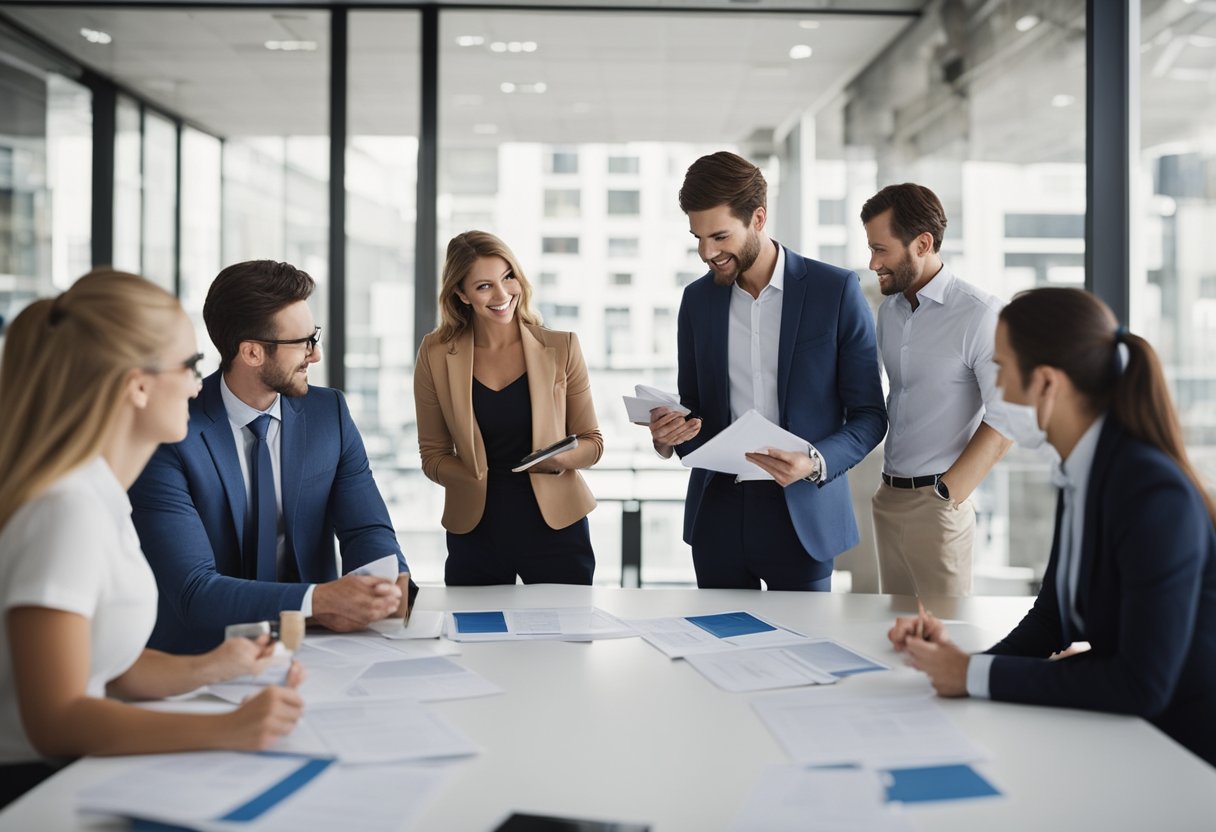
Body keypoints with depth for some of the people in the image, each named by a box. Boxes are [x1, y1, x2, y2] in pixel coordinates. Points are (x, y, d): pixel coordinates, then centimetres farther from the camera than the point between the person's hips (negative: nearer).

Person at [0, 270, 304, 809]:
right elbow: (55, 719, -24)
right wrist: (225, 731, -31)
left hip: (65, 773, 9)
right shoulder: (67, 510, -20)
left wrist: (204, 669, -1)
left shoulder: (100, 500, 8)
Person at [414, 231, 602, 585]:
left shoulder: (561, 347, -3)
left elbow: (592, 442, 3)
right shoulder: (435, 355, -2)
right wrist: (476, 482, -13)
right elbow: (433, 454, 5)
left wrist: (561, 458, -18)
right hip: (474, 532, 1)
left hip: (556, 526, 0)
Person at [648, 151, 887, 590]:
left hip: (802, 516, -3)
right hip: (718, 512, 3)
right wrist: (667, 435, -7)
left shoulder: (836, 290, -5)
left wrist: (817, 463, -21)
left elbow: (869, 415, -3)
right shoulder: (698, 298, 7)